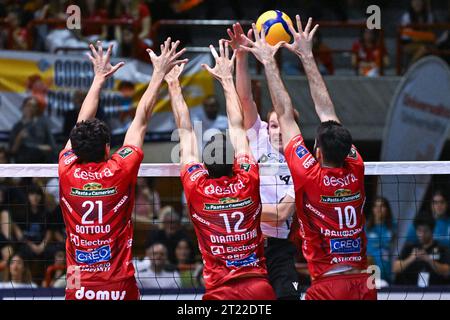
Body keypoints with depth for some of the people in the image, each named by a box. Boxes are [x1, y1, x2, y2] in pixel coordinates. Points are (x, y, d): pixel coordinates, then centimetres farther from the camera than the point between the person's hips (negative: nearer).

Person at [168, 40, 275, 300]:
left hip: (220, 291, -2)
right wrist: (227, 79, 23)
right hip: (260, 287, 2)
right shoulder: (247, 182, 0)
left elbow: (186, 131, 9)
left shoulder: (197, 188, -3)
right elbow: (237, 126, 13)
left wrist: (173, 84, 20)